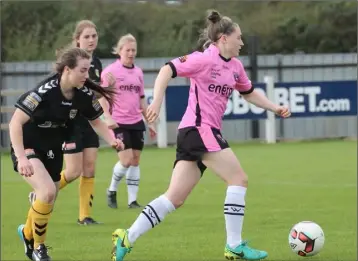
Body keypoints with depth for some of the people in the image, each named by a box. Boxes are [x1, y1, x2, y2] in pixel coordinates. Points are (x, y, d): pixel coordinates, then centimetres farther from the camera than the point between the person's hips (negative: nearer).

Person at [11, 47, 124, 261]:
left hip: (52, 150, 6)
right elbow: (16, 123, -28)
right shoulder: (45, 91, -29)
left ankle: (28, 233, 47)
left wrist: (112, 140, -13)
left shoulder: (84, 94, -11)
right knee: (48, 191, -27)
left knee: (48, 202, 12)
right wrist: (21, 158, -35)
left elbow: (96, 121, 6)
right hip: (28, 148, -6)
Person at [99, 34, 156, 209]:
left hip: (136, 122, 5)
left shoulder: (138, 72, 11)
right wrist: (108, 117, -20)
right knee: (126, 160, -11)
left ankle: (132, 200, 9)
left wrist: (150, 122, 17)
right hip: (118, 122, -5)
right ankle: (112, 191, 13)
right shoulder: (111, 71, -6)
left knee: (135, 160, 3)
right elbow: (102, 96, -7)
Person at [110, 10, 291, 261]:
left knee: (175, 198, 3)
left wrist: (275, 108, 19)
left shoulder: (235, 66, 15)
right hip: (199, 129, -9)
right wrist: (156, 103, -24)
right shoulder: (204, 60, -10)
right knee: (239, 179, -7)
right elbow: (167, 70, -14)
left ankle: (127, 238, 1)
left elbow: (249, 93, 30)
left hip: (197, 134, 9)